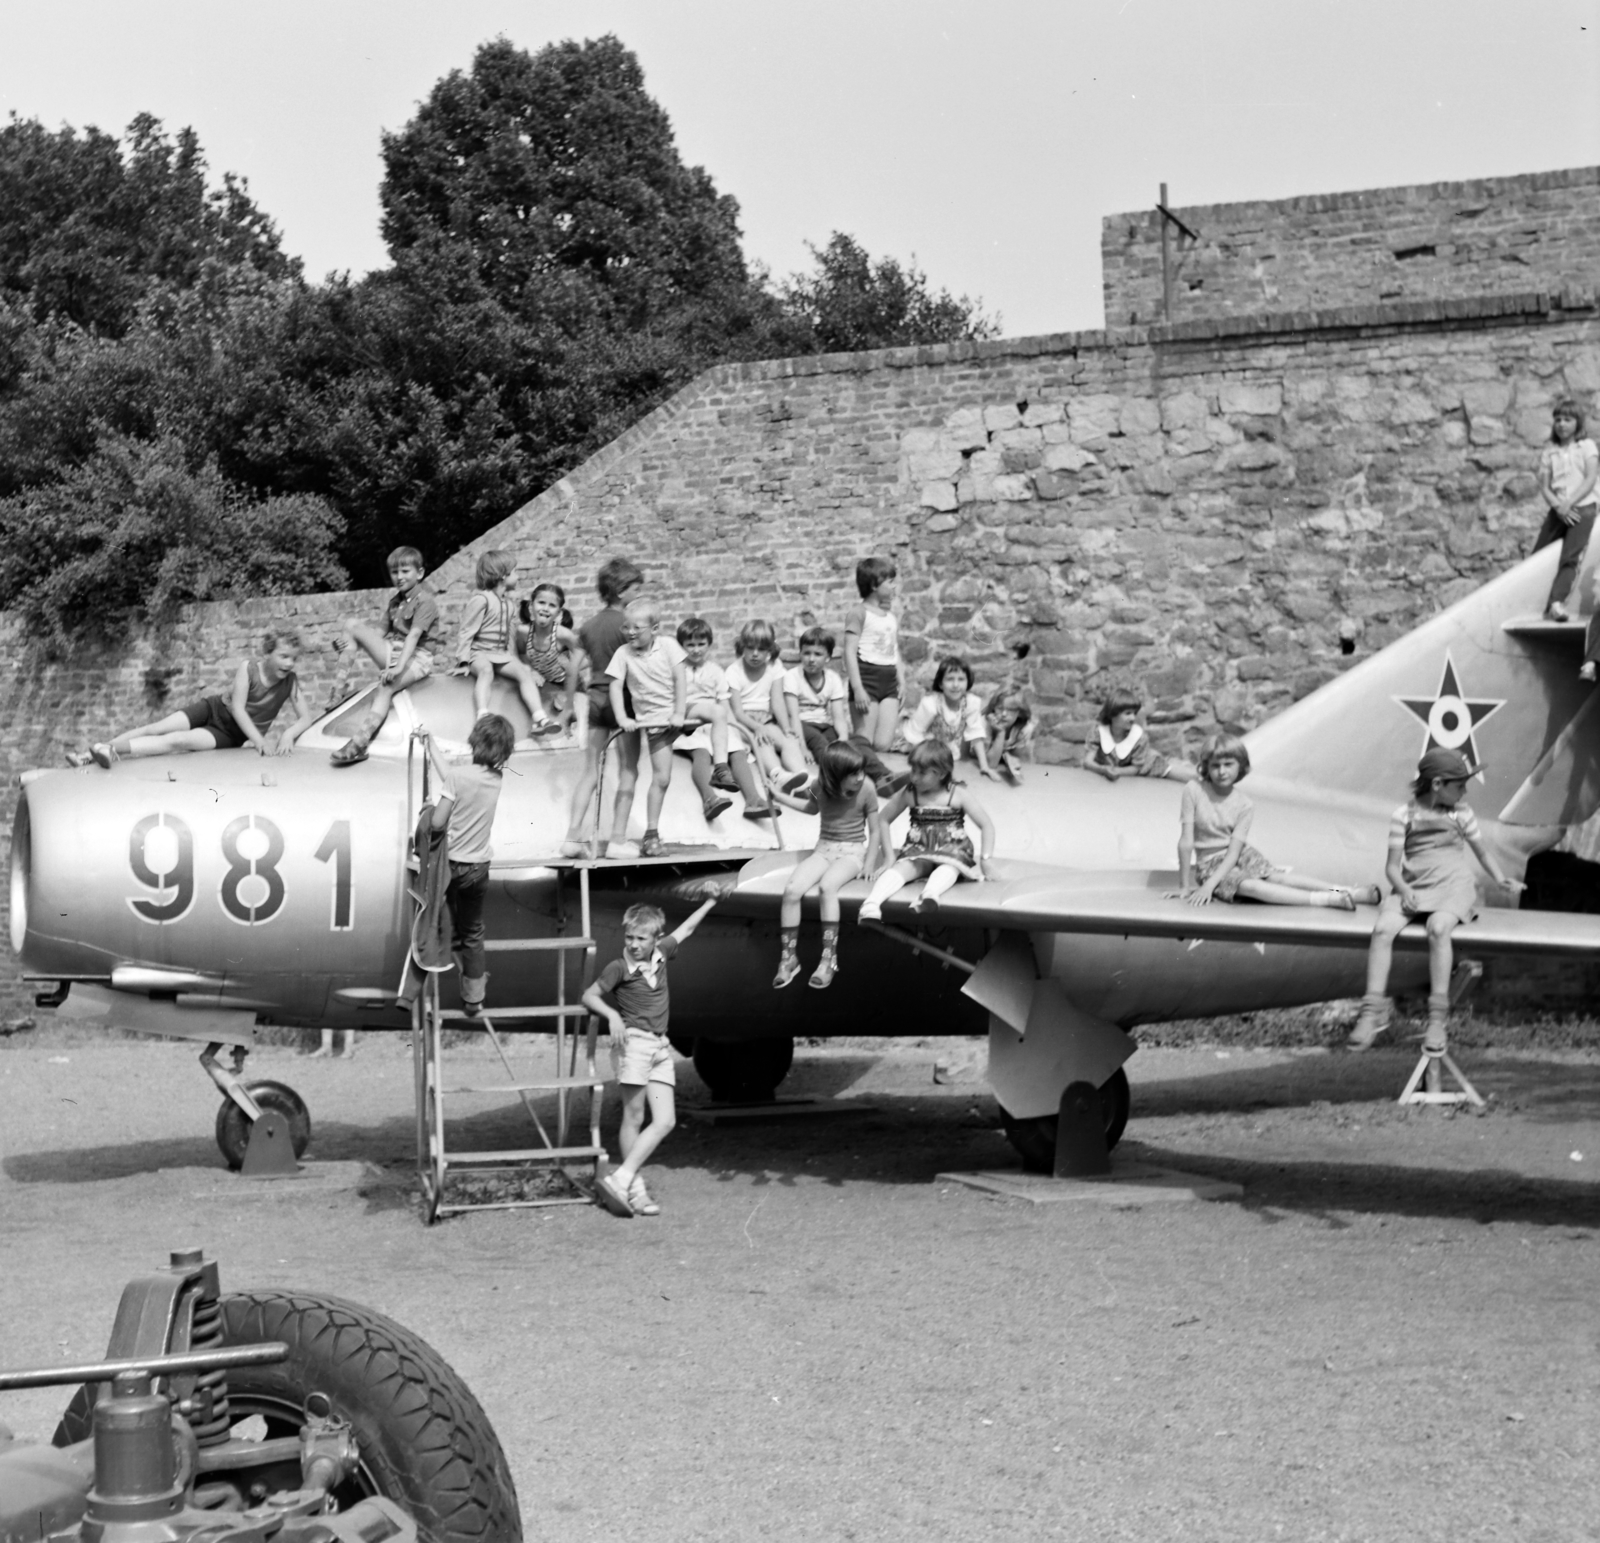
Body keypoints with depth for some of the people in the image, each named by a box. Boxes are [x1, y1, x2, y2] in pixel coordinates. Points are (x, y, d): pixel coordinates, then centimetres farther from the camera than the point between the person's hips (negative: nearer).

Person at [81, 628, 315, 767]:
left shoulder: (290, 682, -10)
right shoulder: (248, 669, -15)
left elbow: (306, 718, -10)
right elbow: (237, 708, -22)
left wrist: (289, 734, -33)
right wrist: (259, 740, -36)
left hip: (230, 736, -1)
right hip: (215, 709, 1)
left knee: (175, 740, -26)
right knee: (155, 729, -17)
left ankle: (113, 750, -40)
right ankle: (89, 754, -17)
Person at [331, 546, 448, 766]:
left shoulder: (424, 600, -9)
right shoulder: (395, 601, 16)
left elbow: (414, 635, -21)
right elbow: (386, 633, 17)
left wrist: (399, 666, -33)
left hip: (417, 657, -7)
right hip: (394, 651, 7)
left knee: (386, 686, -34)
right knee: (352, 624, -8)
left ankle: (360, 741, -42)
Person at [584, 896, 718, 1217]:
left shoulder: (661, 954, 10)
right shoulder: (619, 967, -4)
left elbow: (685, 929, 25)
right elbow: (589, 996, -2)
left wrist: (712, 900, 32)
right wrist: (612, 1016, -17)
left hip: (660, 1046, 6)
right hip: (634, 1041, -6)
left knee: (665, 1121, -4)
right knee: (634, 1118, -7)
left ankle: (621, 1178, -3)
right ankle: (633, 1189, -6)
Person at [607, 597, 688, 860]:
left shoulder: (668, 646, -4)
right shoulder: (623, 654, -5)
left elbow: (680, 679, -7)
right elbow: (616, 686, -9)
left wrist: (679, 713, -15)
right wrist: (621, 718, -22)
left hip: (678, 714, 2)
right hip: (654, 720, -2)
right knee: (661, 777, -7)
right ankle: (652, 834, 0)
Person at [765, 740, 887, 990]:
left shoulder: (866, 790, -10)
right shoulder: (820, 787, -2)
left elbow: (875, 831, -2)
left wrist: (869, 866, -11)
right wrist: (780, 797, 17)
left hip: (852, 851, -3)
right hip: (823, 849, 3)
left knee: (827, 886, -36)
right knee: (792, 890, -23)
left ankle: (829, 957, -30)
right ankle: (789, 957, -12)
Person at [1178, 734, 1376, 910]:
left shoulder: (1244, 805, -7)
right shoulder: (1194, 791, -13)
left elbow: (1234, 850, -15)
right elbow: (1186, 841, -13)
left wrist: (1209, 886, -27)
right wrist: (1184, 886, -14)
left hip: (1241, 855, 3)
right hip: (1210, 862, -3)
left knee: (1276, 877, -24)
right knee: (1250, 886, -30)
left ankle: (1352, 893, -31)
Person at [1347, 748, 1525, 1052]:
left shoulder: (1461, 814, 10)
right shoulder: (1404, 816, 5)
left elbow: (1482, 852, 22)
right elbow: (1392, 866, 4)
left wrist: (1501, 880, 7)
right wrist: (1403, 890, -15)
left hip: (1454, 885, -1)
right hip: (1413, 888, 1)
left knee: (1438, 928, -34)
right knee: (1382, 929, -27)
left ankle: (1438, 1018, -32)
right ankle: (1374, 1010, -24)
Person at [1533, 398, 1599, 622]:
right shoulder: (1549, 452, 12)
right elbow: (1544, 485, 5)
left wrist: (1569, 503, -14)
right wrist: (1558, 506, -13)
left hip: (1582, 508, -4)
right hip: (1556, 509, 4)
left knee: (1570, 558, -20)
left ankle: (1557, 601, -33)